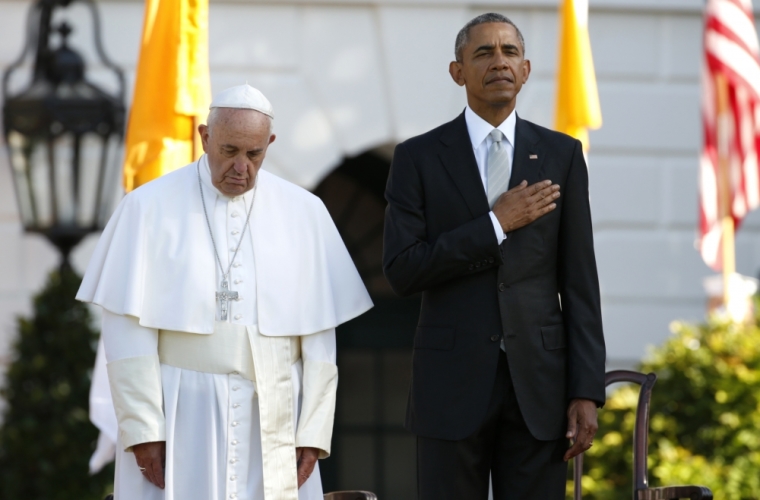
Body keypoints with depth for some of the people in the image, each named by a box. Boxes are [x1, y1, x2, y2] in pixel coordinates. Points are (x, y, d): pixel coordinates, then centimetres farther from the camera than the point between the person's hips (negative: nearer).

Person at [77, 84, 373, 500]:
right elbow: (129, 326, -6)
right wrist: (142, 429, -12)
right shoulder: (151, 208, -3)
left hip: (271, 422, 2)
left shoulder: (303, 214, 3)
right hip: (180, 419, -2)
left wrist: (313, 433, -2)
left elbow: (318, 332, 3)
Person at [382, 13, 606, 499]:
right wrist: (496, 224, -12)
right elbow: (402, 271, -6)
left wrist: (587, 391, -3)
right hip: (454, 381, -1)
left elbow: (579, 281, 4)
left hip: (538, 383, 1)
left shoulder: (561, 155, 8)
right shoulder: (419, 158, 3)